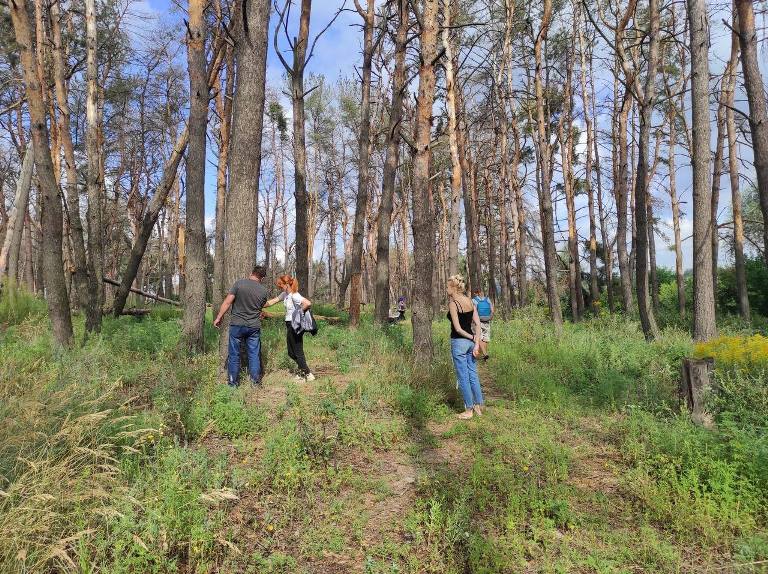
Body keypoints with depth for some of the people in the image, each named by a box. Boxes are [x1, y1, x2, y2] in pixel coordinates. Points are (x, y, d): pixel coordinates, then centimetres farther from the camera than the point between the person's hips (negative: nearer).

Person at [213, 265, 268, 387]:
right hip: (254, 326, 2)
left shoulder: (239, 283, -8)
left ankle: (233, 381, 18)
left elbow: (228, 302, -9)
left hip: (237, 325, -1)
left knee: (234, 354, 10)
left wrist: (219, 317, -1)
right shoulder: (263, 290, -1)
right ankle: (256, 381, 17)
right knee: (254, 354, 11)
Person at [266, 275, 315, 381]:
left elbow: (308, 303, -35)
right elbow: (272, 301, 16)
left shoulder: (294, 296, -21)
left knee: (298, 351, 0)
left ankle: (307, 374, 11)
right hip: (289, 325, 10)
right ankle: (303, 370, 29)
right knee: (291, 352, 16)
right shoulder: (284, 294, 8)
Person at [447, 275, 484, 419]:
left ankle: (469, 410, 13)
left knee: (463, 377, 4)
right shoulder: (469, 301, 5)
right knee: (473, 375, 16)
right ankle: (478, 407, 23)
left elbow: (458, 328, -17)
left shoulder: (452, 303, -14)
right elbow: (478, 323, 2)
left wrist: (472, 337, -4)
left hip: (458, 342, -7)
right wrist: (476, 343, -1)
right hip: (470, 342, 7)